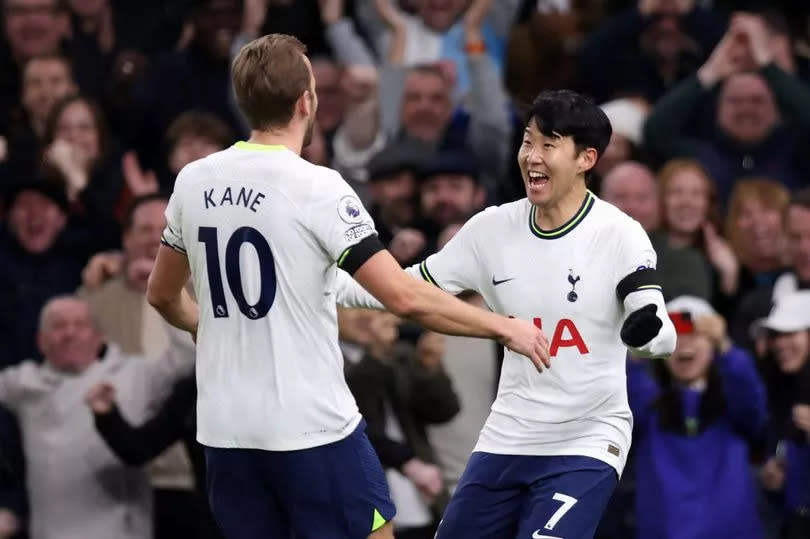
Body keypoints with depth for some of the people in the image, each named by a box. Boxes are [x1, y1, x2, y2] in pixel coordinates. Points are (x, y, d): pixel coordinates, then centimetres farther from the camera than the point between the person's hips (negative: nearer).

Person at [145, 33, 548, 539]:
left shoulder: (193, 182, 3)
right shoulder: (317, 188, -14)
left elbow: (163, 294, 18)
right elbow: (406, 297, -18)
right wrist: (505, 327, -6)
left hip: (225, 431, 6)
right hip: (313, 429, -5)